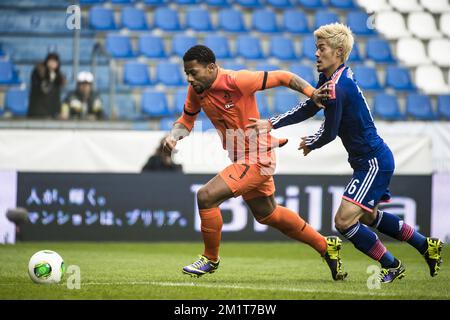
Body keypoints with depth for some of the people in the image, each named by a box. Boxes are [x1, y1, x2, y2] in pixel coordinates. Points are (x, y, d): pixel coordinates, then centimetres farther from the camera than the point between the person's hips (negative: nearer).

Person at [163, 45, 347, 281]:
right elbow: (187, 119, 15)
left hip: (256, 159, -9)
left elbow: (281, 77, -17)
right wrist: (174, 136, -6)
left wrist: (312, 94, -25)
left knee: (206, 196, -18)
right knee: (267, 214, 23)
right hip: (242, 160, 9)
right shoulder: (196, 90, -1)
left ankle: (211, 259, 2)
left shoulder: (236, 81, -23)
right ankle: (326, 246, 38)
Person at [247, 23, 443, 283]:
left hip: (373, 162, -11)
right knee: (368, 216, 27)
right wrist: (272, 123, 6)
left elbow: (329, 133, -17)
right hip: (375, 160, 11)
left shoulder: (337, 88, -24)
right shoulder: (329, 78, 6)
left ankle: (392, 267, 2)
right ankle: (427, 246, 38)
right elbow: (309, 107, 15)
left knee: (345, 220, -15)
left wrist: (309, 144, 4)